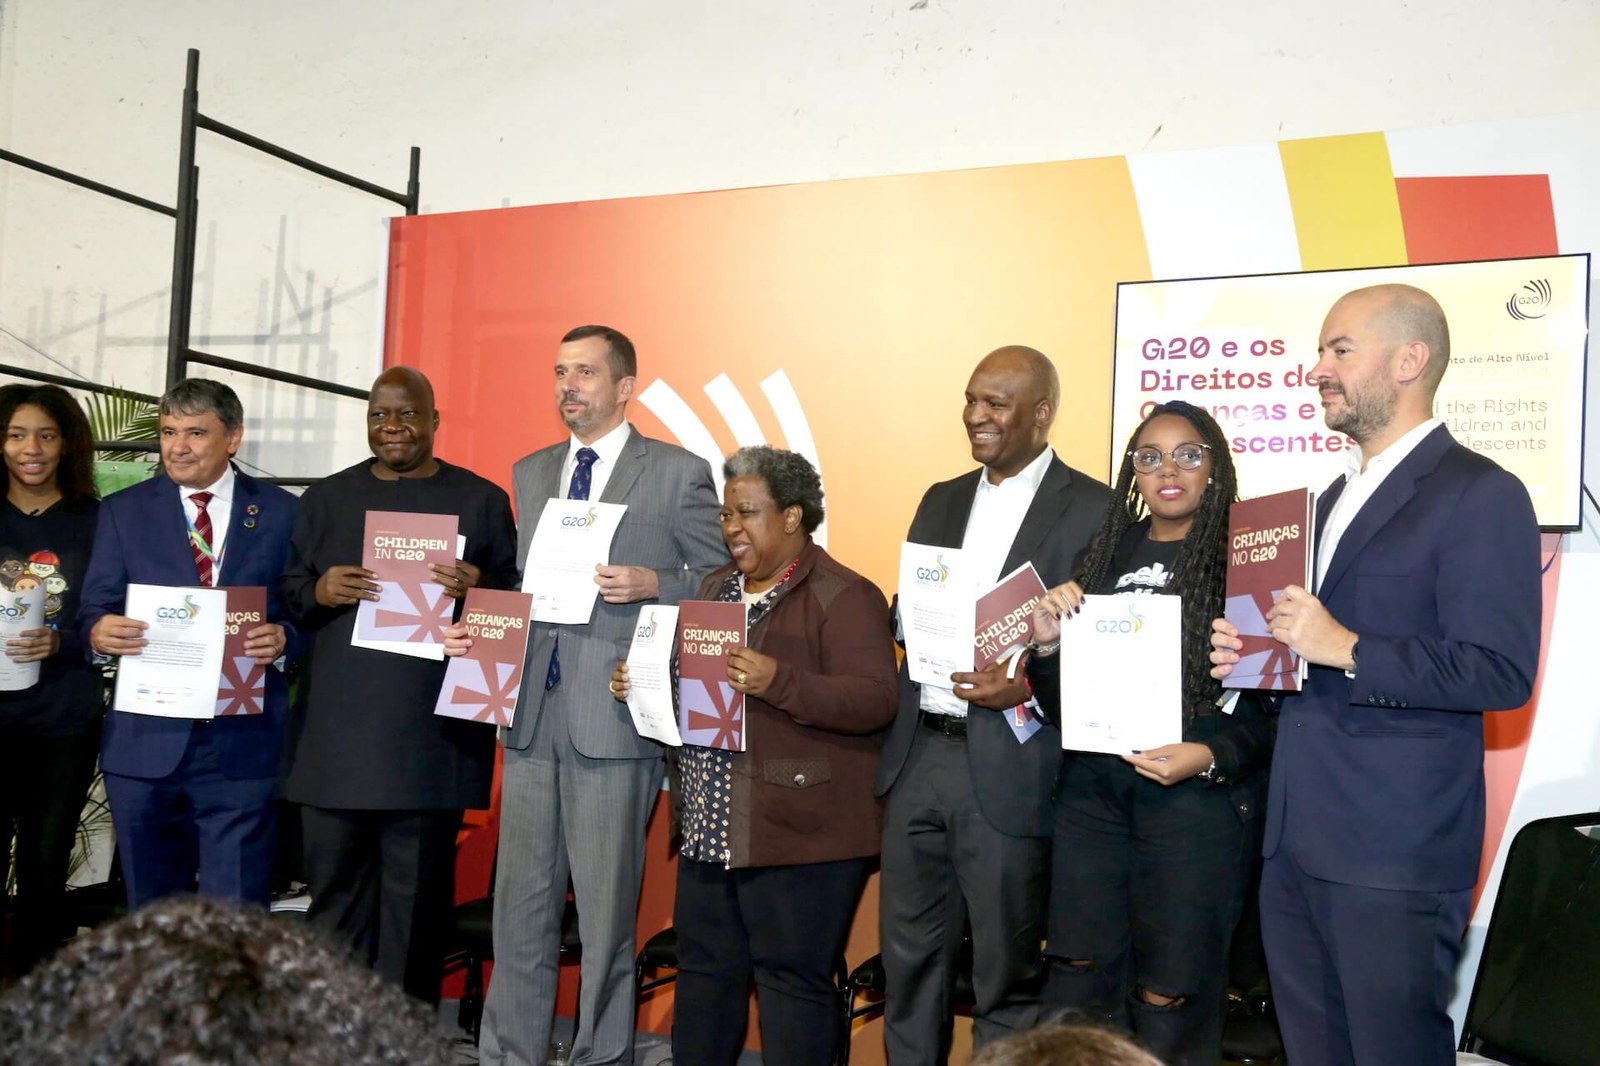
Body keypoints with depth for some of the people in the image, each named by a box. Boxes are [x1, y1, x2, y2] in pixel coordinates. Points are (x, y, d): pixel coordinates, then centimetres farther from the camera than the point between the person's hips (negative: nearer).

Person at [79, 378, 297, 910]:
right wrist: (99, 631, -18)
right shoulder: (123, 510, 9)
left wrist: (284, 638, -16)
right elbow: (95, 608, 5)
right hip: (144, 742, 2)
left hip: (244, 742, -2)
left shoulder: (282, 512, 5)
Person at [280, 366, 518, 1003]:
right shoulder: (327, 498, 15)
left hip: (430, 732, -3)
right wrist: (319, 592, -7)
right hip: (336, 730, 3)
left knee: (416, 896, 1)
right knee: (334, 885, 7)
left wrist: (477, 588, -15)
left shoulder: (481, 500, 7)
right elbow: (287, 593, 15)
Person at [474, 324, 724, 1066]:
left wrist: (652, 584, -17)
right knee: (520, 906, 11)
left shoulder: (678, 473, -2)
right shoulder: (530, 473, 15)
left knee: (605, 909, 5)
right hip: (532, 712, 5)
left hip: (615, 717, -5)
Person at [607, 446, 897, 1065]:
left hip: (799, 832, -8)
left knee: (792, 979, 1)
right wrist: (641, 682, 5)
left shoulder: (844, 597, -10)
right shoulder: (716, 588, 16)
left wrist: (779, 682, -30)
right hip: (709, 825, 8)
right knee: (704, 967, 15)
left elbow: (875, 700, -19)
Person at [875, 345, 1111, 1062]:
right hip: (916, 755, 6)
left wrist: (1027, 687, -23)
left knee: (1006, 970, 8)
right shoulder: (941, 500, 14)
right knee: (909, 955, 16)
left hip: (1008, 769, -5)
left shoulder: (1091, 509, -6)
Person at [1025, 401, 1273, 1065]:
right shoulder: (1108, 555, 10)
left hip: (1199, 795, -4)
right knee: (1078, 983, 7)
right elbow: (1061, 706, 13)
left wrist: (1213, 757, -19)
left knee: (1169, 998, 6)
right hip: (1092, 788, 4)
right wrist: (1047, 645, -6)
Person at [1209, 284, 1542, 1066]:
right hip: (1297, 838, 8)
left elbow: (1501, 672, -18)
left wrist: (1348, 648, -23)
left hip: (1395, 850, -8)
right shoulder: (1337, 496, 18)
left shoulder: (1480, 495, -10)